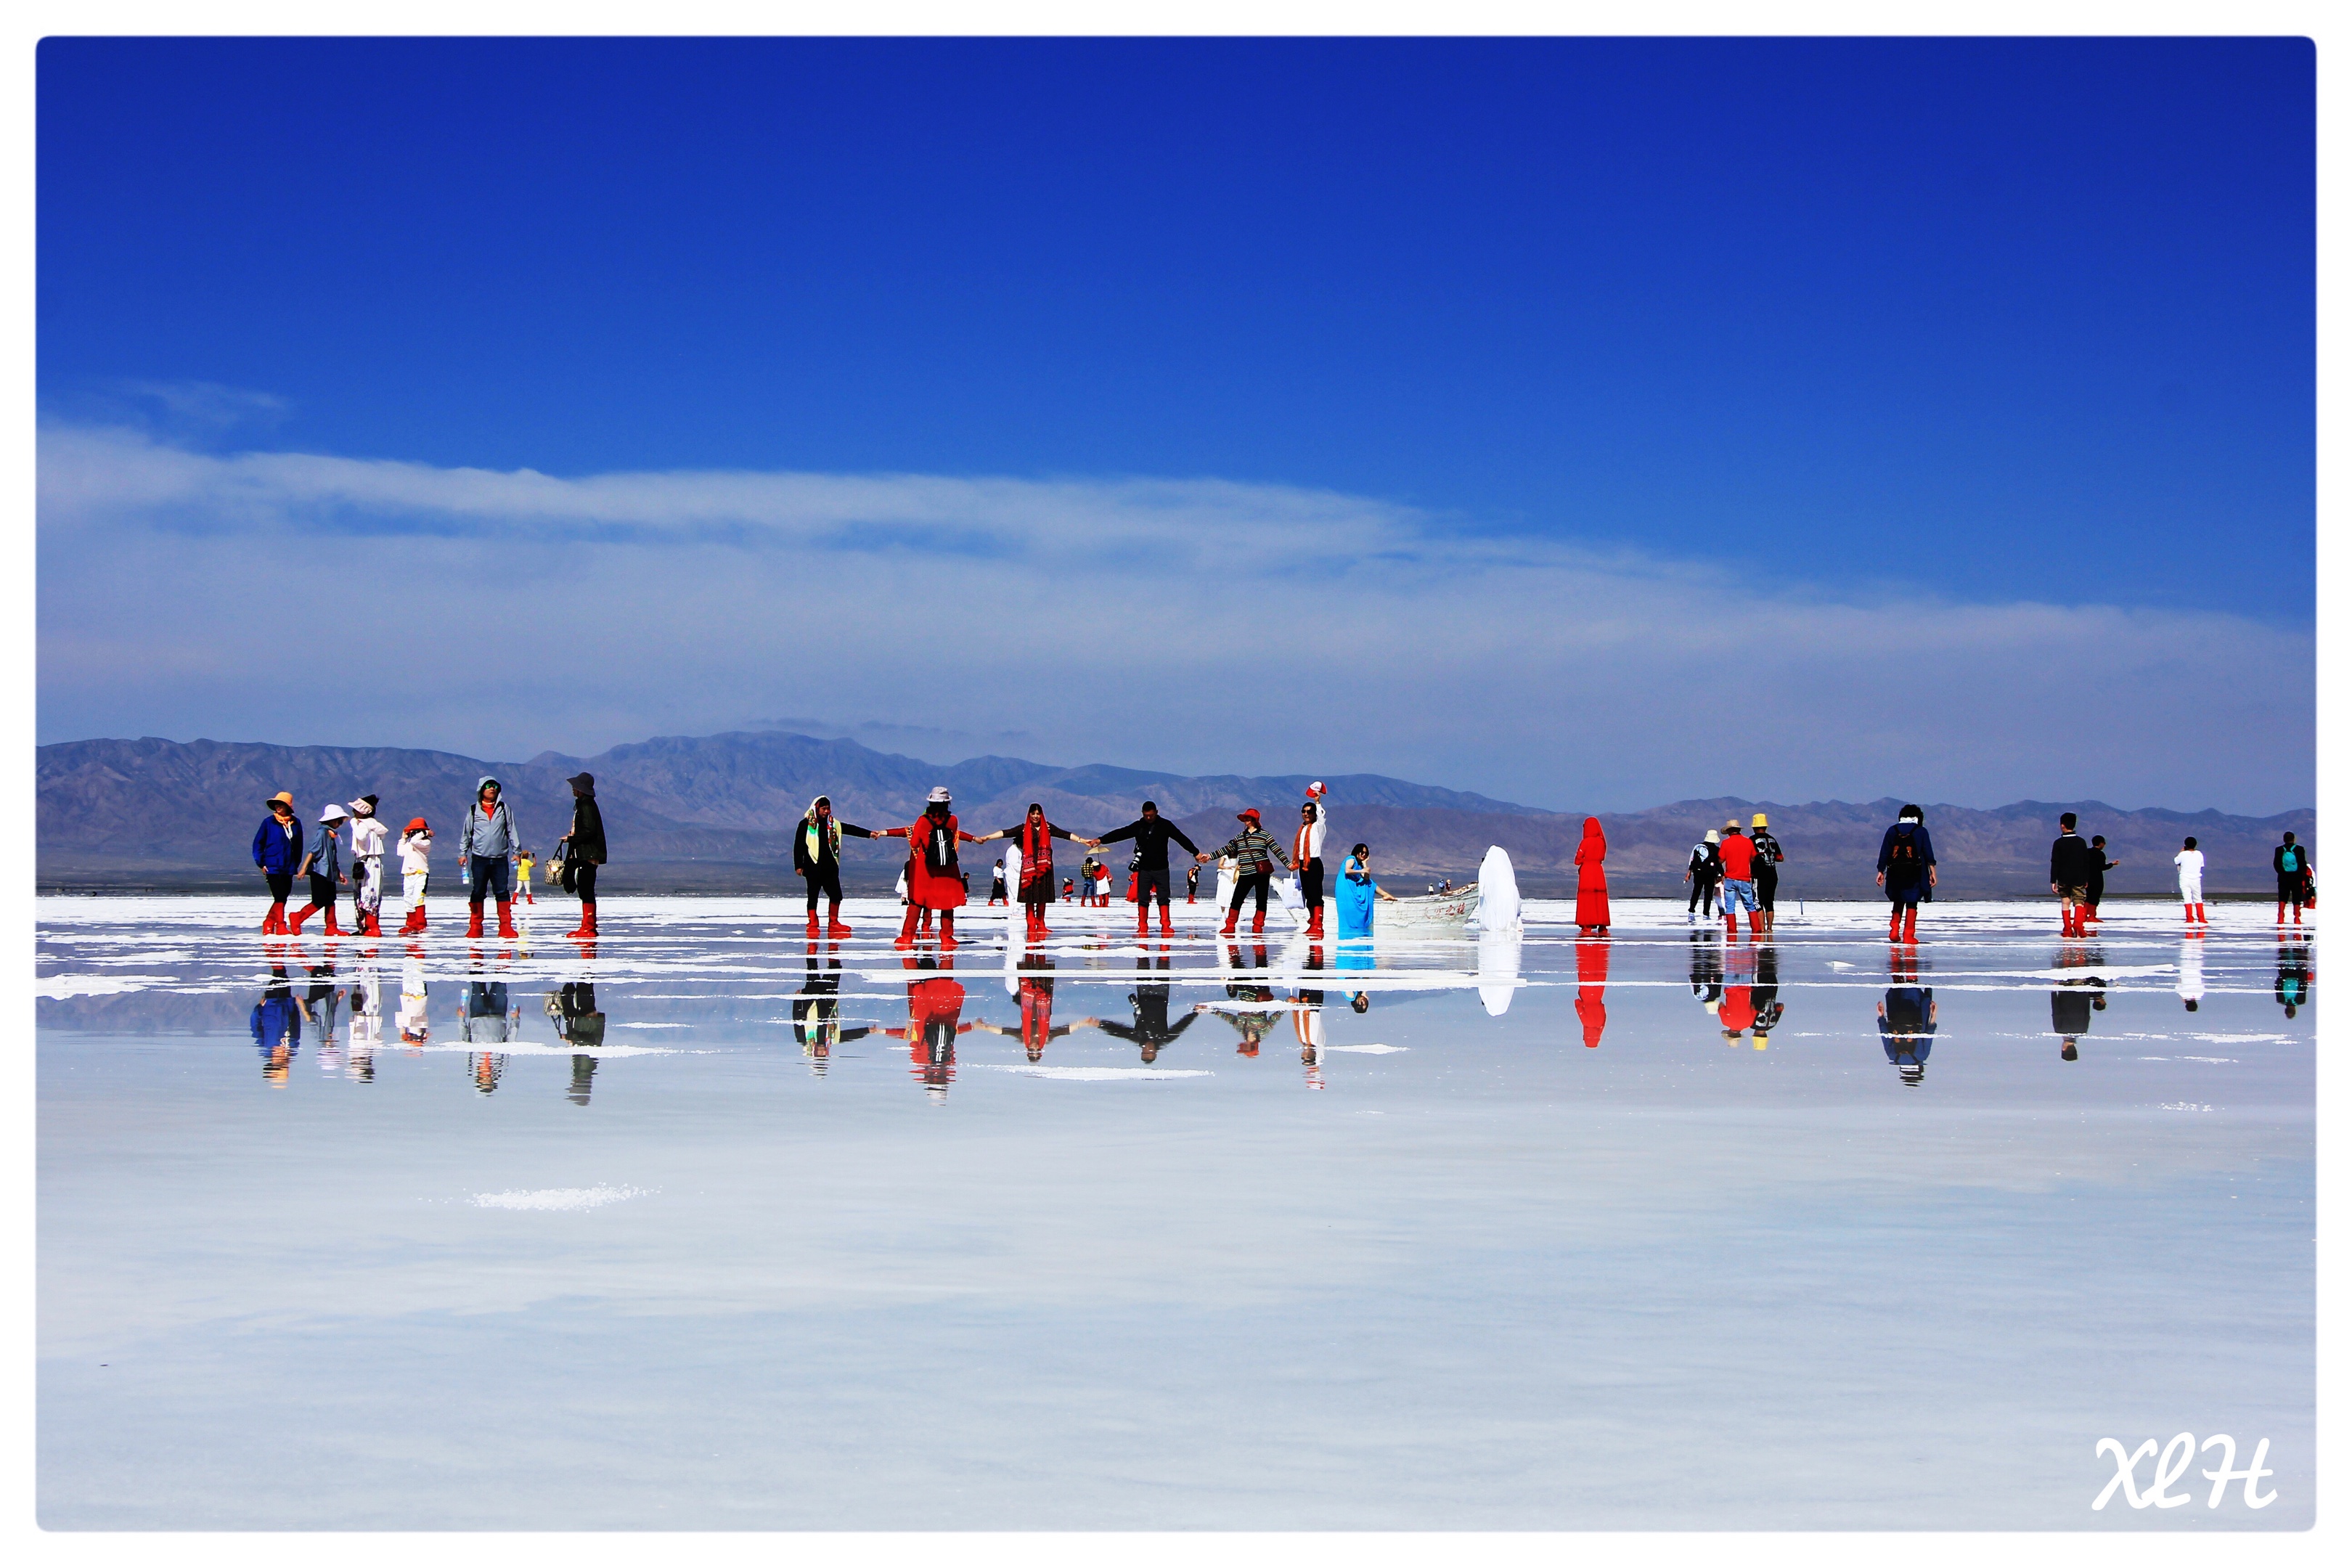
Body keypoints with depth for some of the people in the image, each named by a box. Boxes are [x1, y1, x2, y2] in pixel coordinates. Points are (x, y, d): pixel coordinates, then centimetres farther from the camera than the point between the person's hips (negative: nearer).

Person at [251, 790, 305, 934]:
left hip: (288, 868, 4)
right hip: (273, 867, -4)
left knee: (282, 898, 7)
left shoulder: (295, 824, 5)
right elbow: (258, 843, 0)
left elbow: (299, 846, 13)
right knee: (280, 898, -9)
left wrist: (296, 864, 7)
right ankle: (280, 927, -4)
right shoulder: (269, 822, -3)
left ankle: (268, 924, 20)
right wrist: (261, 863, -6)